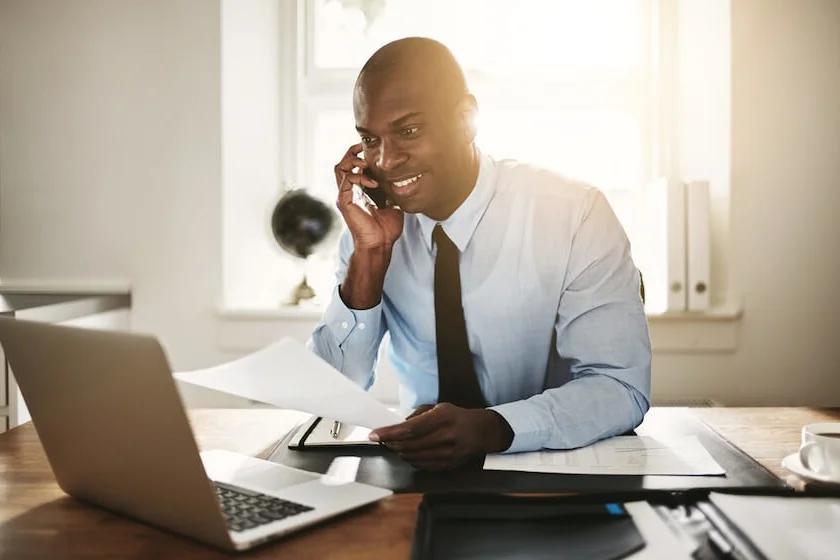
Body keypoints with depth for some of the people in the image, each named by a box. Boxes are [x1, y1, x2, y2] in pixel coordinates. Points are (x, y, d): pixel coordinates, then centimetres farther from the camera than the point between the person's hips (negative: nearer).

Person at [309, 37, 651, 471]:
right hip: (419, 470, 2)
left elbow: (622, 387, -16)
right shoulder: (371, 223, -2)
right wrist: (370, 255, -18)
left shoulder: (573, 214, -13)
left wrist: (489, 427, -31)